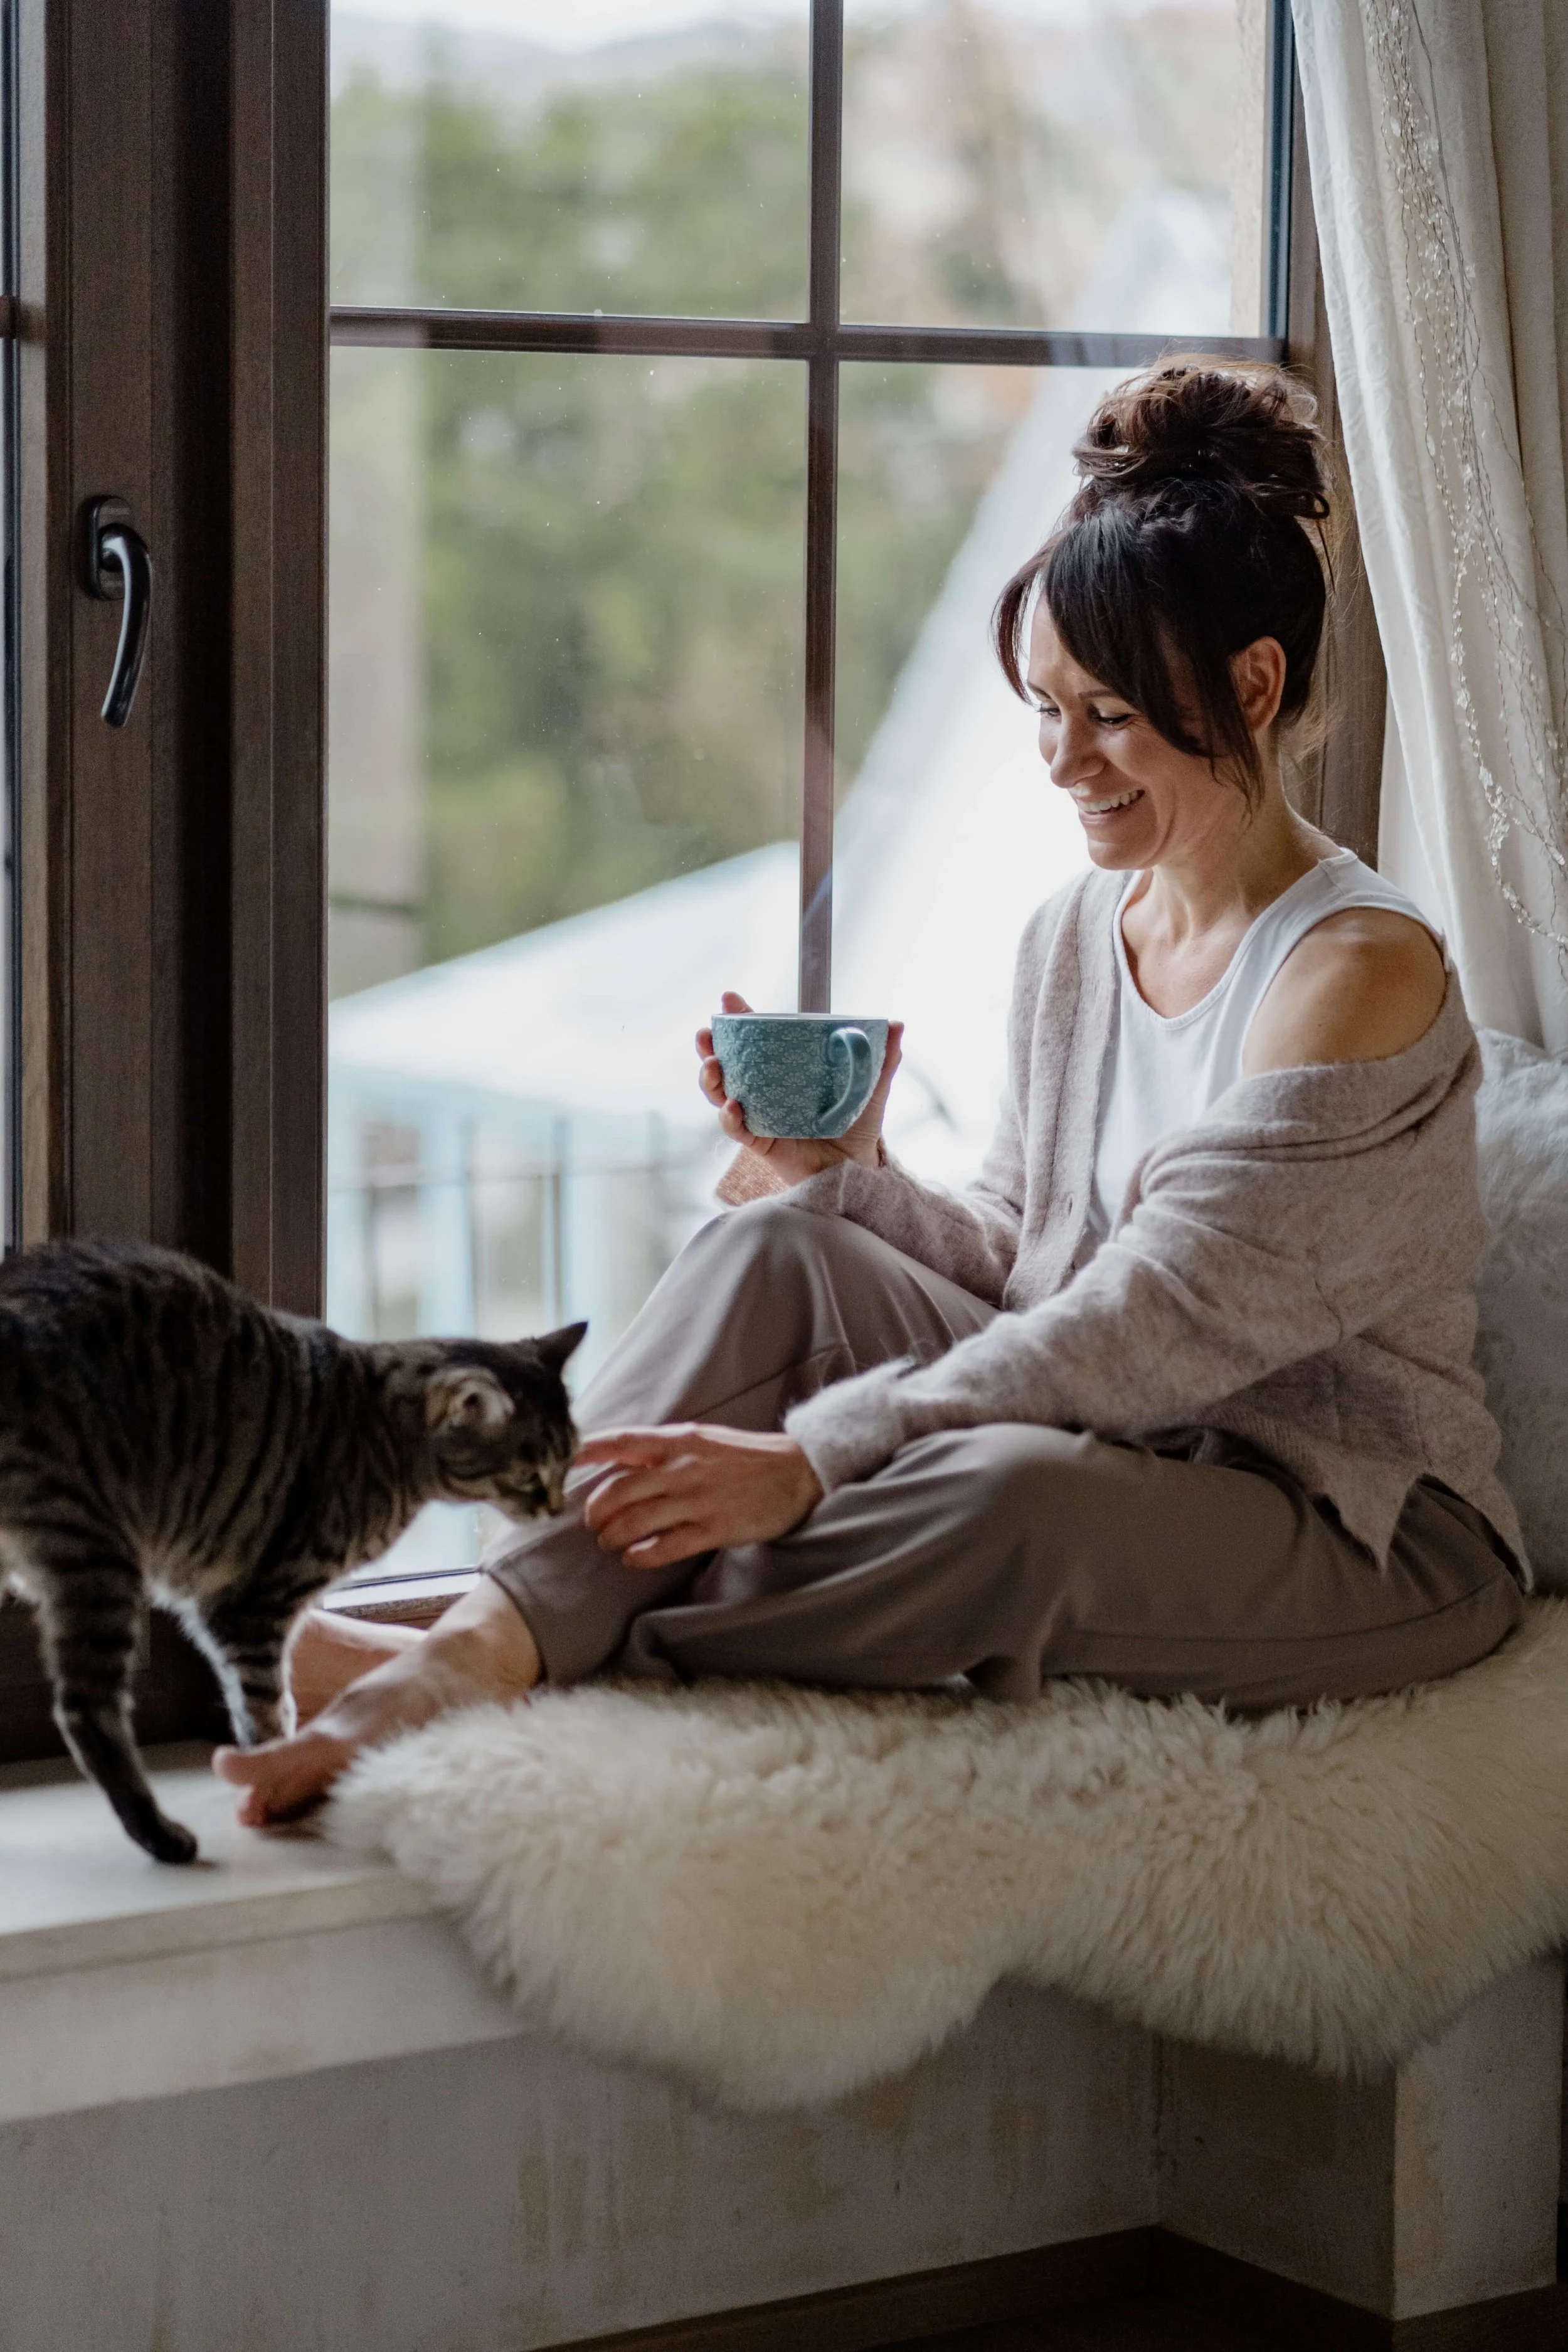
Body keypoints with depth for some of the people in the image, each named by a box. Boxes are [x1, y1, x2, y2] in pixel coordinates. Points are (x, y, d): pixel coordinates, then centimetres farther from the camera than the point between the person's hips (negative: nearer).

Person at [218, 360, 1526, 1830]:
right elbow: (1018, 1266, 11)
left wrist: (809, 1458, -28)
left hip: (1367, 1541, -7)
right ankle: (489, 1638, -28)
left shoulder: (1360, 974, -16)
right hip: (1117, 1454, 7)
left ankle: (499, 1670, -27)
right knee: (776, 1241, -13)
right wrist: (850, 1180, -10)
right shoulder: (1074, 936, 9)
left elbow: (1150, 1324, -24)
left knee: (1014, 1487, -38)